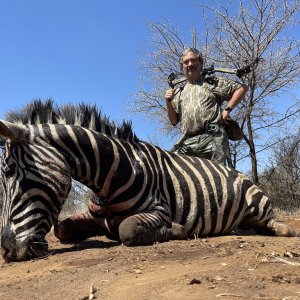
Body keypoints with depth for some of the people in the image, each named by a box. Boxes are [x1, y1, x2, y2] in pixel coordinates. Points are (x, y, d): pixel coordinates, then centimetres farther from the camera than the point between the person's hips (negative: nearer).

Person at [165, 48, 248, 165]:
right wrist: (168, 102, 5)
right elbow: (174, 121, 21)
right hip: (187, 142, 4)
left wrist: (227, 109, -2)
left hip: (212, 137, -3)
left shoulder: (213, 83, 12)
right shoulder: (180, 92, 23)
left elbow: (242, 88, 7)